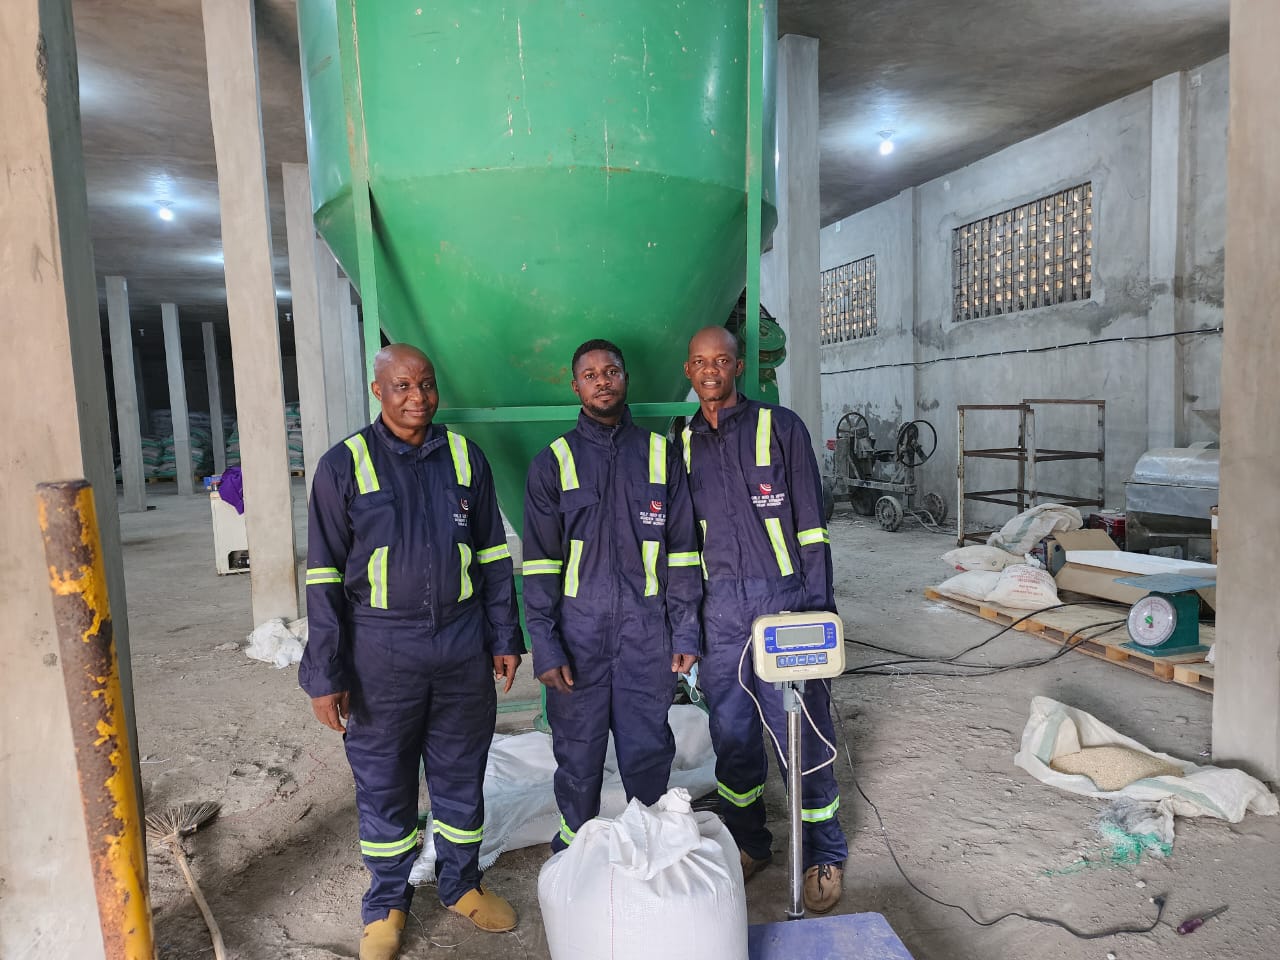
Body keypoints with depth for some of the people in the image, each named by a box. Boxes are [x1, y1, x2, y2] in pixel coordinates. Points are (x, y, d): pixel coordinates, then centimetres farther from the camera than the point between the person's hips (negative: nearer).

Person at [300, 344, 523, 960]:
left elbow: (492, 554, 9)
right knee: (383, 784, 13)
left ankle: (461, 885, 38)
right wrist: (325, 675, -6)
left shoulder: (464, 457, 3)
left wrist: (504, 637, 7)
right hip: (381, 650, -2)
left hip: (462, 644, 3)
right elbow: (324, 577, -4)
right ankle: (387, 905, 35)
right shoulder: (344, 466, -5)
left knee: (461, 774, 16)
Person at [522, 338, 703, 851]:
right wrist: (545, 645, -7)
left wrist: (686, 633, 1)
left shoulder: (660, 454, 6)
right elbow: (540, 562, 0)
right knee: (577, 756, 9)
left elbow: (682, 550, 6)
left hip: (647, 633, 1)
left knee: (649, 752, 8)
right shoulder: (552, 462, 2)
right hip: (579, 633, 0)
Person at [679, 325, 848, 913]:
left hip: (783, 598, -3)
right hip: (719, 607, 4)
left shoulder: (780, 427, 0)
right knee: (731, 731, 11)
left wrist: (819, 609, -6)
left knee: (802, 732, 3)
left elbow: (811, 525, -1)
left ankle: (824, 854, 23)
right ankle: (747, 844, 31)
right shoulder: (683, 444, 11)